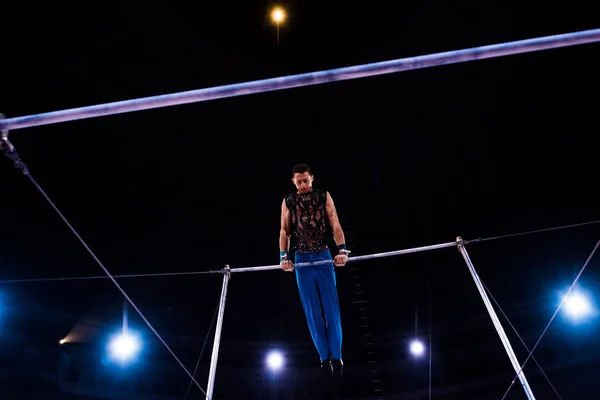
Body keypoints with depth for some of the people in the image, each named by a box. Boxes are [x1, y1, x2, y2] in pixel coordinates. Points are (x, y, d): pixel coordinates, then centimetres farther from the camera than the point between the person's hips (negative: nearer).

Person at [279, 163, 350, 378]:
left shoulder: (324, 196, 5)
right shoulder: (288, 202, 8)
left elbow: (335, 224, -2)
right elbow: (284, 230, 3)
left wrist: (342, 249, -16)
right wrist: (284, 256, -10)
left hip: (323, 257, -1)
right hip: (302, 260, 1)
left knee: (331, 308, 0)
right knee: (312, 311, 2)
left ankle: (336, 356, 6)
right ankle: (324, 356, 9)